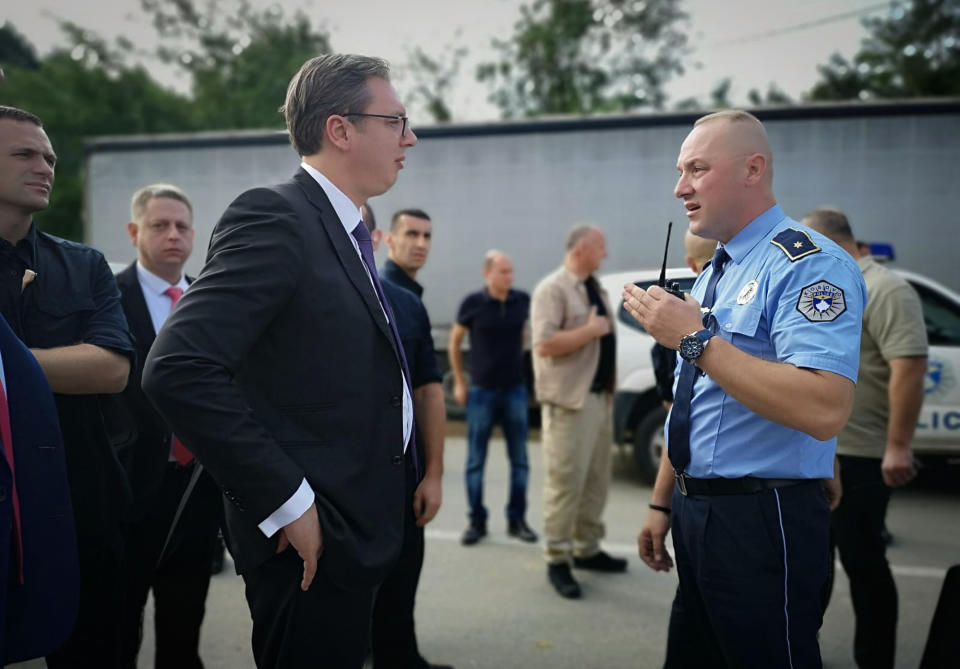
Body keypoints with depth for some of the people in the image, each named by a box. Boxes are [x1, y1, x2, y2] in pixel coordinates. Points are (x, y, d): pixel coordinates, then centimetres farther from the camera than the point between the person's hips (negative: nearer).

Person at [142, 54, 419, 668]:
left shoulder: (347, 234, 12)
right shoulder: (273, 218, -17)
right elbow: (178, 369, -27)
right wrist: (285, 503, -23)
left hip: (357, 532, 9)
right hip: (308, 543, -9)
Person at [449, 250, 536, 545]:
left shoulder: (522, 300, -3)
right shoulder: (472, 303, -8)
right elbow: (454, 342, 4)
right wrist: (459, 382, 3)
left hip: (515, 390, 2)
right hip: (481, 391, -2)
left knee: (519, 459, 6)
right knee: (475, 460, 3)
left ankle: (517, 520, 18)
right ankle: (477, 522, 15)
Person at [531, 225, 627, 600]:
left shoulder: (595, 289, 16)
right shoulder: (552, 289, -11)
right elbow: (544, 344, -21)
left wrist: (609, 391, 14)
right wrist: (590, 331, -17)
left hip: (599, 396, 9)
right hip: (569, 399, -9)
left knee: (596, 479, 13)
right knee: (566, 481, -5)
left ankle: (587, 548, 24)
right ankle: (557, 560, 4)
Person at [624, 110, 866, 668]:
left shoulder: (809, 264, -15)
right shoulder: (711, 277, 13)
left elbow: (824, 411, -30)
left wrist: (697, 339, -25)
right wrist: (663, 504, 17)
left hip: (764, 518, -9)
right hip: (696, 515, 9)